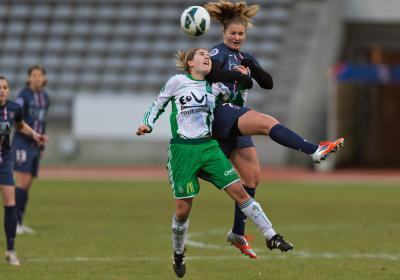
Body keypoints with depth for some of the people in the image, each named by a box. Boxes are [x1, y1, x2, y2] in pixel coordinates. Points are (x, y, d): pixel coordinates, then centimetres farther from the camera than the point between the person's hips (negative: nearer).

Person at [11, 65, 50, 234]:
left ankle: (19, 223, 14)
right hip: (22, 143, -7)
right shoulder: (24, 95, -9)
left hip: (35, 145, 7)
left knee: (27, 185, 8)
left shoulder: (45, 97, 12)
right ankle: (15, 222, -11)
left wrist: (42, 147, 21)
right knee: (23, 182, -13)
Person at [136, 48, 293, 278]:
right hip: (182, 150, -3)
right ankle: (178, 255, 22)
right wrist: (147, 125, -4)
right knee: (183, 209, -2)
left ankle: (271, 237, -3)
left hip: (209, 147, 3)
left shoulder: (214, 87, 11)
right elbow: (158, 105, 13)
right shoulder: (177, 82, 2)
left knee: (239, 191, -8)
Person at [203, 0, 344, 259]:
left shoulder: (245, 58, 22)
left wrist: (252, 68, -5)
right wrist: (241, 77, -15)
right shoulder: (219, 52, 0)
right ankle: (316, 150, -48)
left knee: (252, 177, 4)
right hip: (222, 113, -9)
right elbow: (212, 72, -24)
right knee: (268, 122, -31)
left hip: (235, 120, 9)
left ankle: (238, 232, 11)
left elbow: (268, 84, 11)